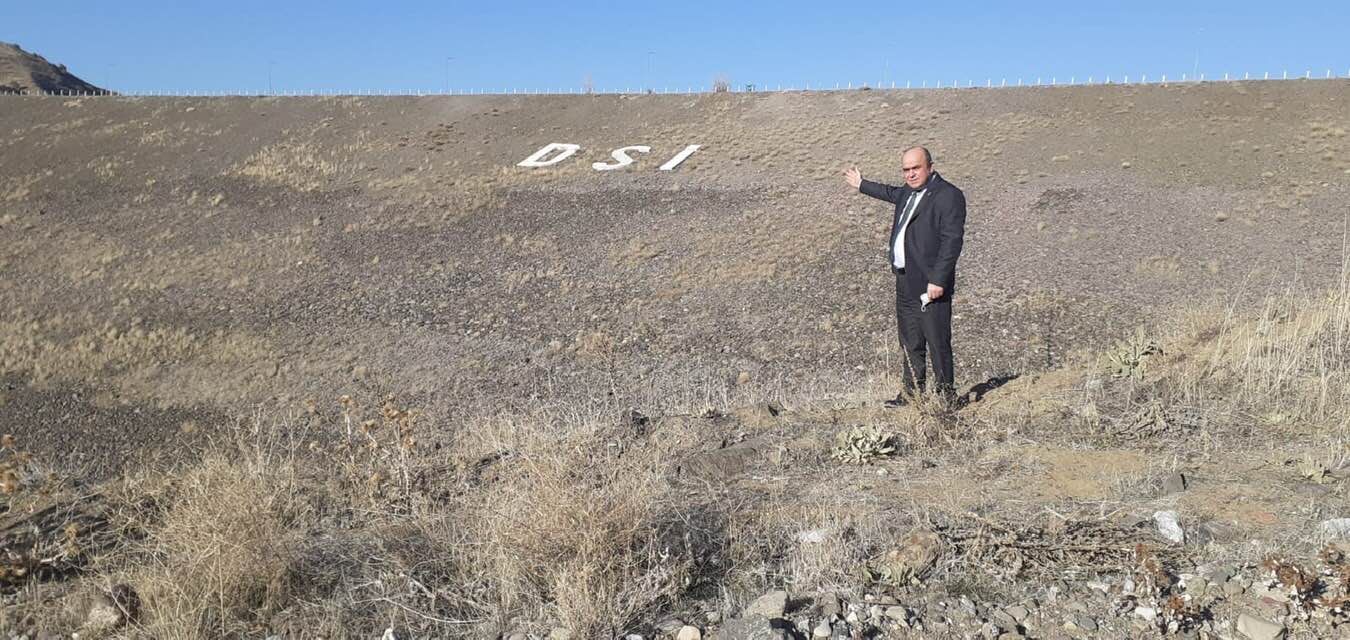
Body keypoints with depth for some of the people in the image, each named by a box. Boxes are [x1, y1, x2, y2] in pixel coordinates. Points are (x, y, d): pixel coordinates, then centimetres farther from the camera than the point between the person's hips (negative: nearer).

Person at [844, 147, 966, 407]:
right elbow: (891, 193, 40)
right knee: (910, 344, 16)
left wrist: (938, 280, -23)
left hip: (930, 285, -9)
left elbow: (952, 241, -18)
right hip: (905, 283, 9)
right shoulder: (908, 193, 15)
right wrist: (862, 185, 53)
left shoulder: (949, 196, -12)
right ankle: (912, 393, 26)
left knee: (938, 344, -4)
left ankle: (946, 398, 6)